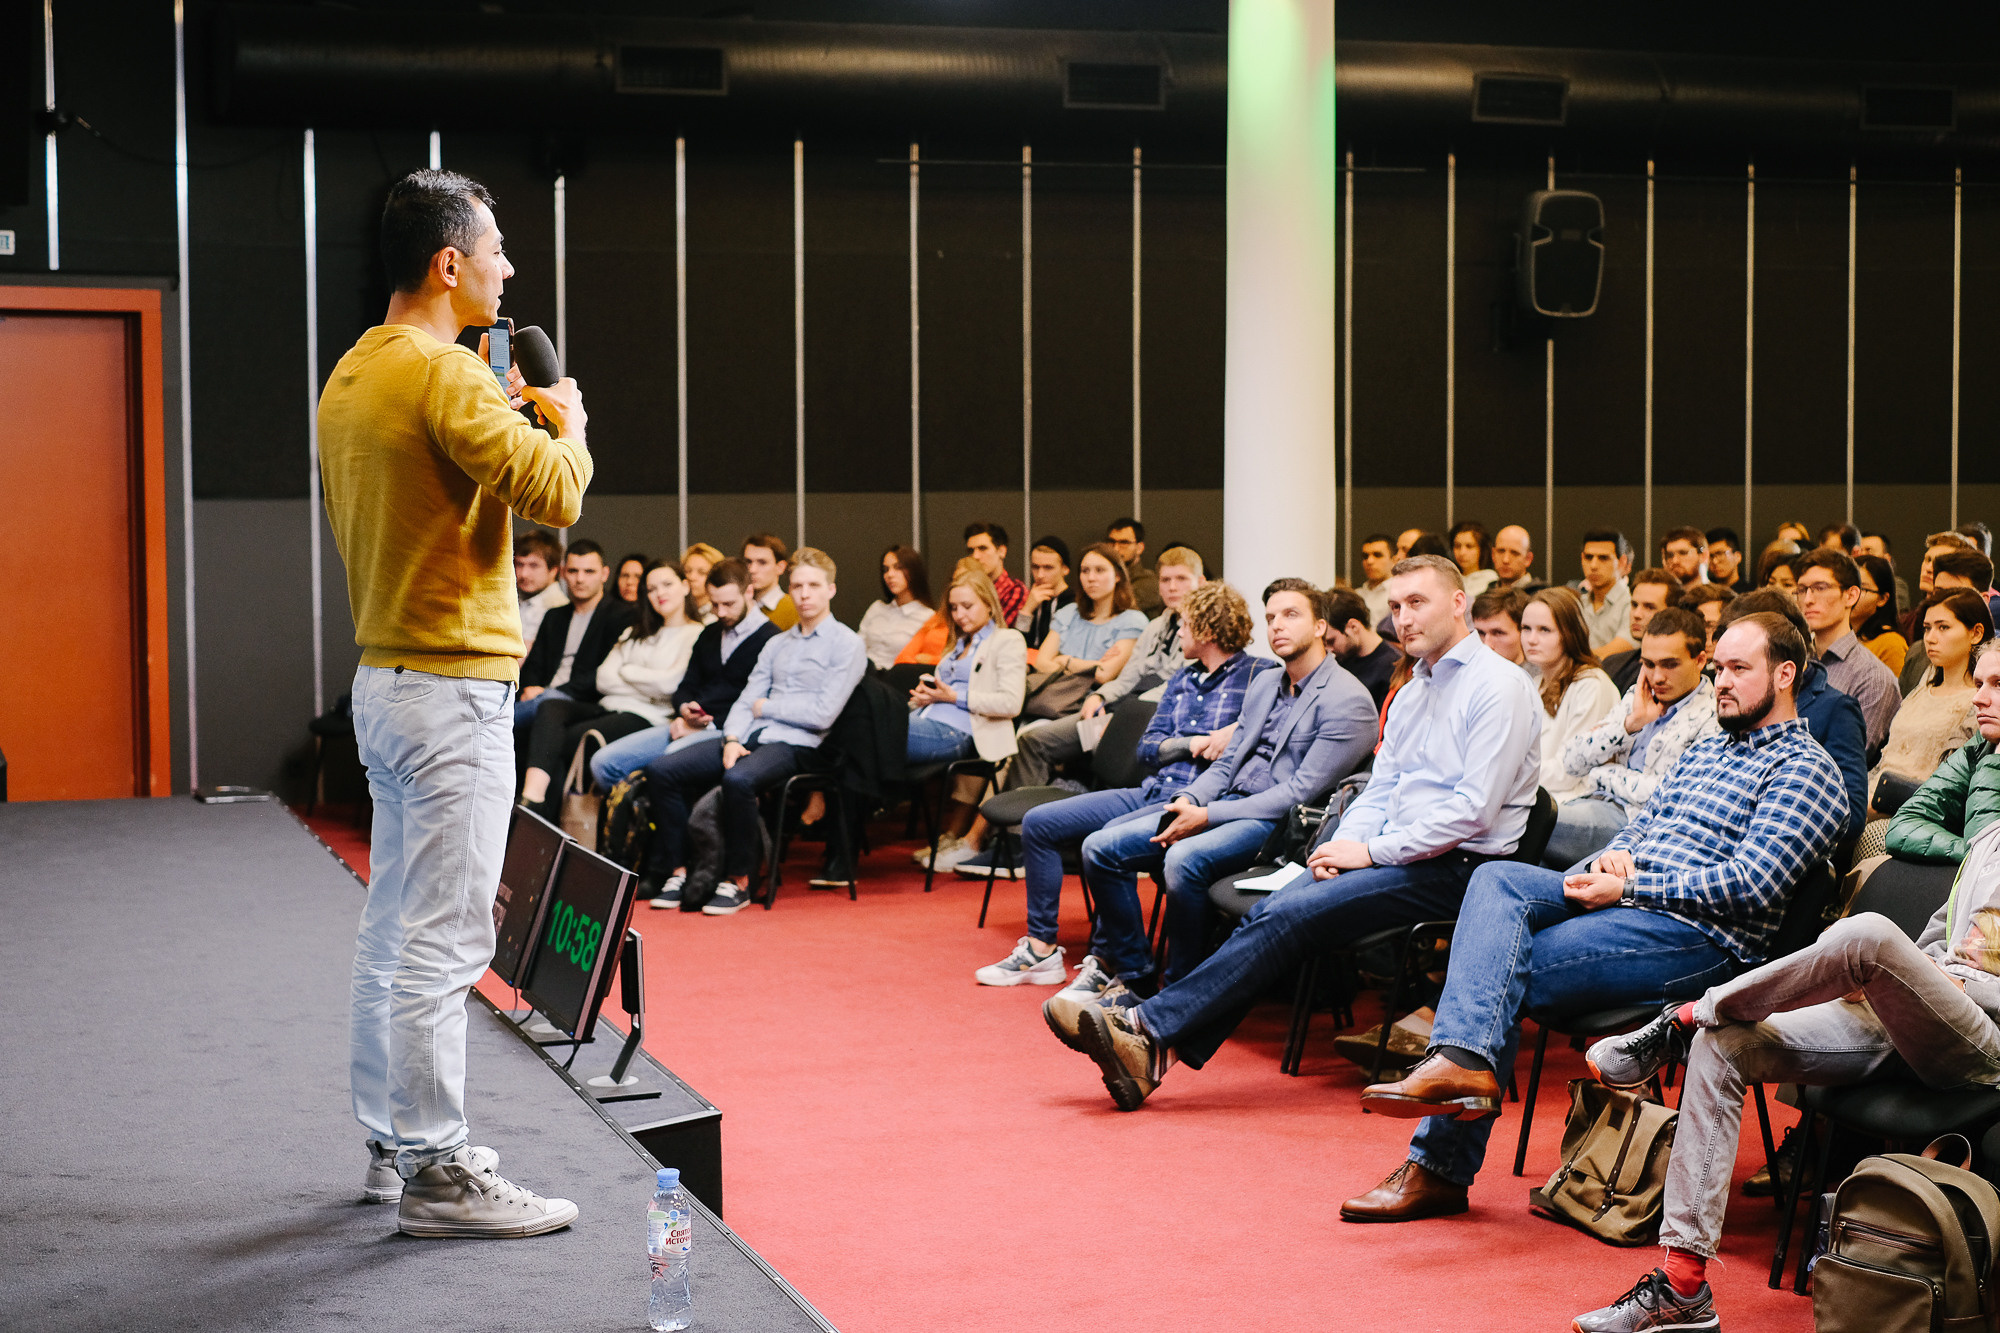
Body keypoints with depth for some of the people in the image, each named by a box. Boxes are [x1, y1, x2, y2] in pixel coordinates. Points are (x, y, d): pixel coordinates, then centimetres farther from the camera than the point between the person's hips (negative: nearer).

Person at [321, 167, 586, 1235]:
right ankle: (436, 1174, -1)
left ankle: (392, 1144, 24)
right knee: (440, 943, -6)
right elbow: (553, 493, -22)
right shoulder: (442, 373, -16)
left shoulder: (351, 376, 14)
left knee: (393, 930, 15)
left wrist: (491, 420, 18)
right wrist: (566, 426, -3)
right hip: (451, 686, -10)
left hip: (387, 677, 10)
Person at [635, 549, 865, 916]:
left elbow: (823, 714, -10)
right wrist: (732, 739, -6)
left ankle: (738, 881, -23)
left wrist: (765, 707, 1)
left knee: (738, 779, -38)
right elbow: (746, 699, 14)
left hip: (794, 745, -7)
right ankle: (677, 871, -7)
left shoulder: (847, 644, 0)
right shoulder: (776, 644, 22)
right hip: (750, 737, 7)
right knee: (661, 770, -11)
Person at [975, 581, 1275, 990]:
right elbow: (1148, 746, 13)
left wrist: (1237, 733, -24)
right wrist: (1194, 744, -5)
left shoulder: (1260, 675, -2)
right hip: (1151, 792, 9)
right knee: (1038, 823, 4)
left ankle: (1127, 970, -20)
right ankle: (1040, 950, 8)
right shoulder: (1183, 678, 21)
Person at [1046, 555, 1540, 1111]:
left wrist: (1371, 851, -14)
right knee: (1272, 913, -16)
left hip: (1455, 868, -8)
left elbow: (1473, 809, -16)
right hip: (1399, 856, 8)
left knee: (1290, 916, -23)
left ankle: (1146, 1024, -24)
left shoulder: (1498, 686, -8)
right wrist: (1342, 845, -3)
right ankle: (1157, 1052, -27)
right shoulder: (1411, 694, 21)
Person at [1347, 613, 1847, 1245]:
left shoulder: (1803, 767, -1)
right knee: (1495, 880, -20)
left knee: (1503, 969, -22)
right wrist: (1617, 855, 0)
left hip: (1698, 938, -8)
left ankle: (1440, 1166, -25)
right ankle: (1463, 1060, -34)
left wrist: (1628, 886, -15)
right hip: (1626, 898, 8)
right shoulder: (1703, 751, 27)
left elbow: (1753, 883, -14)